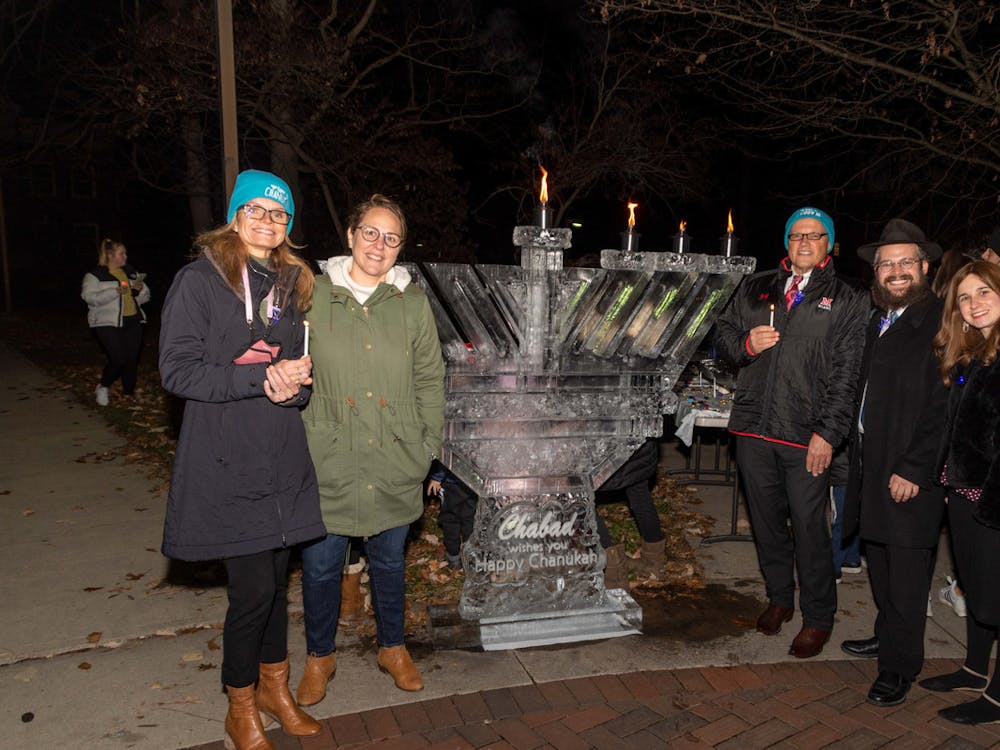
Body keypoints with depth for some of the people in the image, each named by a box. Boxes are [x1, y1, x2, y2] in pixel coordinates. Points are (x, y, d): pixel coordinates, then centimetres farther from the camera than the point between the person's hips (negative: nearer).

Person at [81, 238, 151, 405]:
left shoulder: (131, 272, 15)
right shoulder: (95, 274, -2)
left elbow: (144, 297, 17)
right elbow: (89, 297, -15)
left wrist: (140, 289, -6)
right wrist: (115, 292, -23)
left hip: (133, 322, 6)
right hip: (108, 324, -5)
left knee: (132, 360, 4)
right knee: (118, 359, -14)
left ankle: (128, 394, 16)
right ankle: (103, 387, 12)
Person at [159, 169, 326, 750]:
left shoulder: (293, 283, 11)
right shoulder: (199, 281, -6)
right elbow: (178, 370, -12)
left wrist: (294, 385, -8)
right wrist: (262, 376, -19)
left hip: (285, 458, 5)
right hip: (226, 462, -5)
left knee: (277, 577, 15)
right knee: (253, 588, -3)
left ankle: (275, 687, 35)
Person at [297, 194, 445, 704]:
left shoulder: (413, 303, 3)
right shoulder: (314, 296, -1)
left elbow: (430, 379, 8)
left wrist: (429, 445, 4)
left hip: (395, 465, 1)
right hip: (327, 463, -1)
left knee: (389, 561, 17)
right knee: (321, 564, 10)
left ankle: (392, 648, 40)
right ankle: (320, 656, 35)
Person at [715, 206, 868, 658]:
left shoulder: (848, 300, 3)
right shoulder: (755, 290, 13)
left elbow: (847, 374, -4)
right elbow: (723, 334, 18)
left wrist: (828, 433, -12)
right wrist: (746, 343, -6)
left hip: (807, 435, -4)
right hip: (754, 428, 4)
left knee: (809, 528, 1)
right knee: (766, 519, 15)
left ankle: (818, 618, 21)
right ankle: (779, 598, 36)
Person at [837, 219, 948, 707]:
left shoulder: (941, 323, -12)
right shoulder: (878, 323, 14)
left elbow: (945, 406, -17)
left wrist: (913, 469, -18)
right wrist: (861, 459, 10)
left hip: (912, 473, -7)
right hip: (871, 465, 8)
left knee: (906, 571, 2)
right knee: (879, 560, 19)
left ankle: (899, 666, 16)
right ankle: (886, 635, 37)